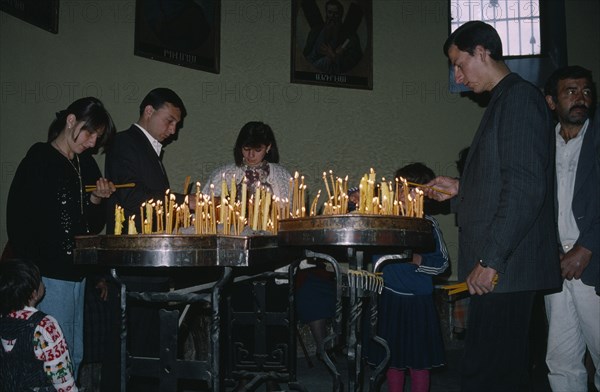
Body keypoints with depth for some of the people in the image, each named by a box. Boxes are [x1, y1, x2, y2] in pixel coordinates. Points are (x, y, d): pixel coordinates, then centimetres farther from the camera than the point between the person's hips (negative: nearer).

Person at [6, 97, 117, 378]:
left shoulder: (86, 165, 14)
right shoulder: (39, 161, -6)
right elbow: (17, 220, -9)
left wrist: (97, 200, -2)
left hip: (81, 274, 7)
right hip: (51, 275, -7)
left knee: (76, 356, 11)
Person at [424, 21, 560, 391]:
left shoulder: (519, 98, -10)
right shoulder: (506, 100, 20)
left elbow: (526, 187, -19)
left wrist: (490, 260, -20)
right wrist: (461, 189, 17)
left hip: (505, 269, -10)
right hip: (499, 269, 10)